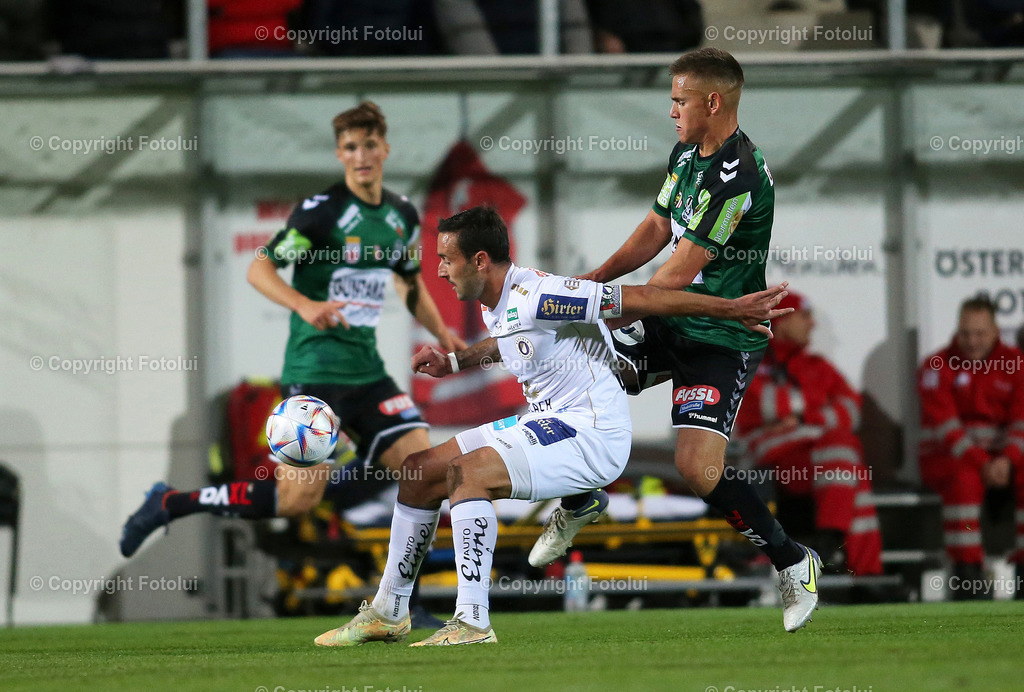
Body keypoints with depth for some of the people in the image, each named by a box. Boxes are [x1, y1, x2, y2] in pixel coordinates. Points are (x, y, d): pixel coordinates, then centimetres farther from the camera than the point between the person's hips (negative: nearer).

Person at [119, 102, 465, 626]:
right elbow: (259, 269, -14)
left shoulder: (402, 217, 10)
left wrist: (441, 333, 15)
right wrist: (305, 305, -30)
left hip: (366, 369, 7)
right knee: (298, 498, -14)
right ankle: (169, 505, 2)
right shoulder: (323, 210, -11)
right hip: (314, 370, -7)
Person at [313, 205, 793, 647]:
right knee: (420, 471, 8)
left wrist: (732, 309, -19)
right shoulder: (494, 305, 7)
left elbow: (640, 298, -21)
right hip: (546, 423, 10)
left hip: (592, 434, -10)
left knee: (466, 471, -29)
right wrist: (452, 362, 21)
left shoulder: (535, 297, -23)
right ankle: (388, 613, 18)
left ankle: (472, 622, -29)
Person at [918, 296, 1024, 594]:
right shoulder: (937, 367, -3)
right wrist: (981, 464, -24)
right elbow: (945, 425, -13)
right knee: (964, 479, -36)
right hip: (946, 457, -3)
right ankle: (966, 576, -34)